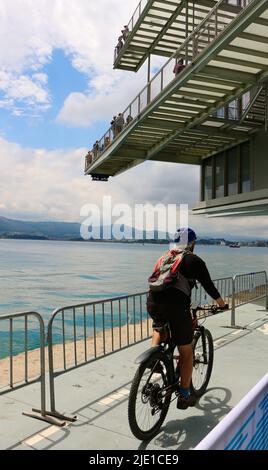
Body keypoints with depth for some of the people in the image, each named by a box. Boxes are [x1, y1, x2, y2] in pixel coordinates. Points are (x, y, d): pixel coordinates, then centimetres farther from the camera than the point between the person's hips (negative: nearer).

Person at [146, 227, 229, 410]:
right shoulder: (194, 260, 7)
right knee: (186, 353, 12)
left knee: (159, 327, 37)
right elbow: (209, 286, 10)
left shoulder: (164, 258, 22)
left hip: (153, 303, 5)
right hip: (177, 306, -4)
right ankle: (184, 396, 20)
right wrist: (222, 304, 26)